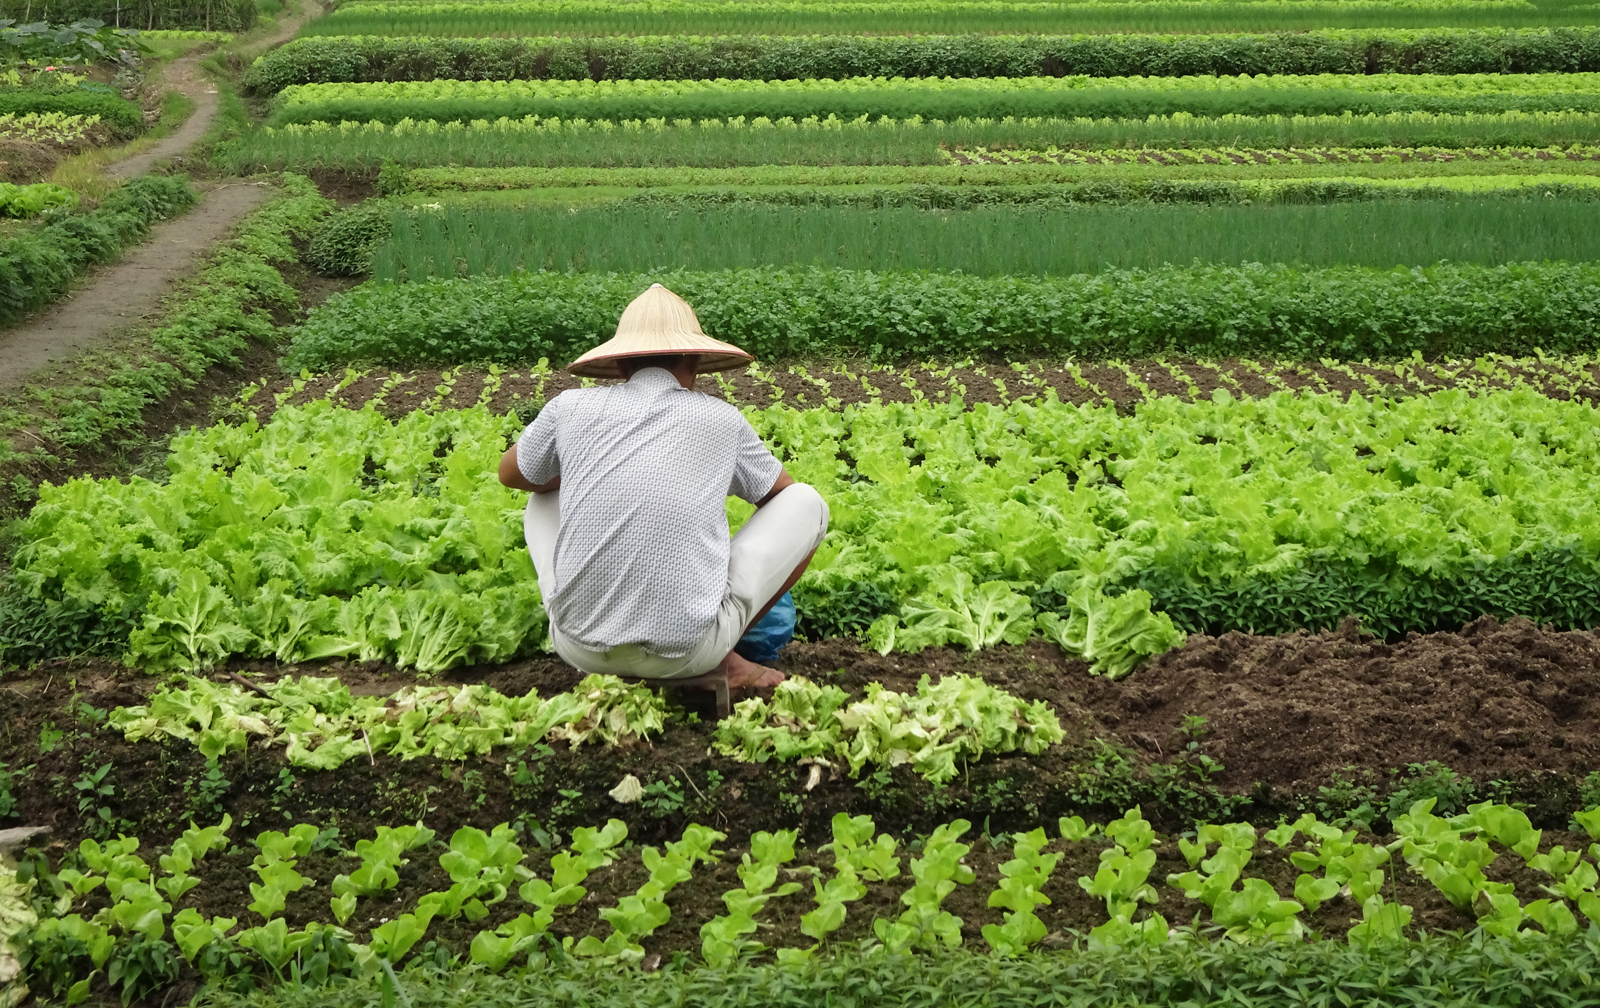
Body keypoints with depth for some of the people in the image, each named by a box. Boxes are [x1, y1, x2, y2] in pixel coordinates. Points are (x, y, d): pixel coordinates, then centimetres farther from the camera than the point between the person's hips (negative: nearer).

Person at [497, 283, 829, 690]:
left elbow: (510, 474, 29)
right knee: (809, 503, 15)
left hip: (581, 649, 2)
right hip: (688, 654, -2)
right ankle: (725, 660, 9)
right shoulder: (722, 419, 8)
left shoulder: (571, 406, 8)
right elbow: (781, 495, 27)